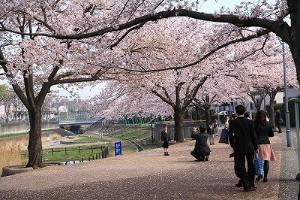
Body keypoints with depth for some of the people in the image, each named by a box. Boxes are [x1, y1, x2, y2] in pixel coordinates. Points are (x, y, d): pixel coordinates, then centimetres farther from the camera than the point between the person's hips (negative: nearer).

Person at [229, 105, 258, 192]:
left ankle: (246, 186, 2)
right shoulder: (249, 122, -5)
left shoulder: (232, 123, -7)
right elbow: (253, 136, -3)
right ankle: (251, 185, 19)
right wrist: (255, 147, 6)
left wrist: (233, 146, 5)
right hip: (249, 147, 1)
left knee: (241, 167, 5)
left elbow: (231, 136, -9)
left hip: (238, 148, -1)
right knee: (251, 166, 16)